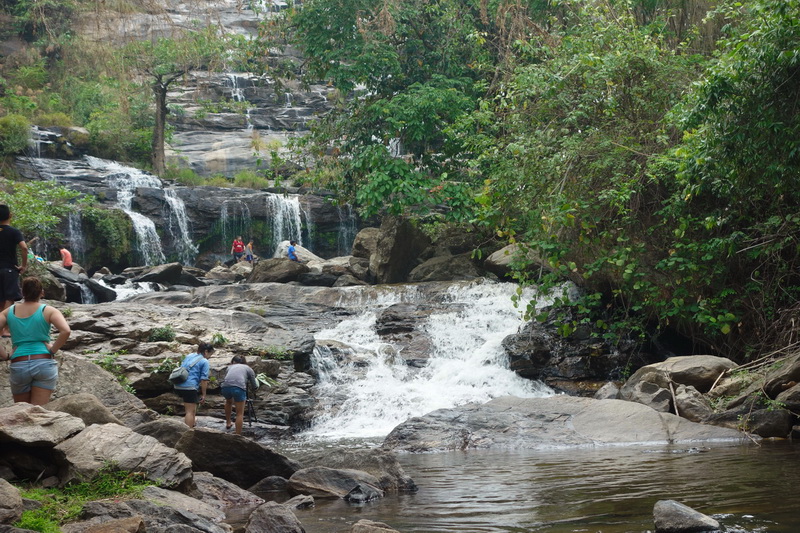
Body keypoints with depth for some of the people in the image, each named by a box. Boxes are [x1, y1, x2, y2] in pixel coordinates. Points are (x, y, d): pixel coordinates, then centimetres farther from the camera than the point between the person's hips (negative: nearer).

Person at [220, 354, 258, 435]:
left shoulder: (230, 367, 33)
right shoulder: (248, 369, 27)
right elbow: (254, 387, 25)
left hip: (225, 386, 3)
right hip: (239, 387, -3)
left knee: (229, 401, 37)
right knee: (240, 414, 7)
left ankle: (228, 424, 44)